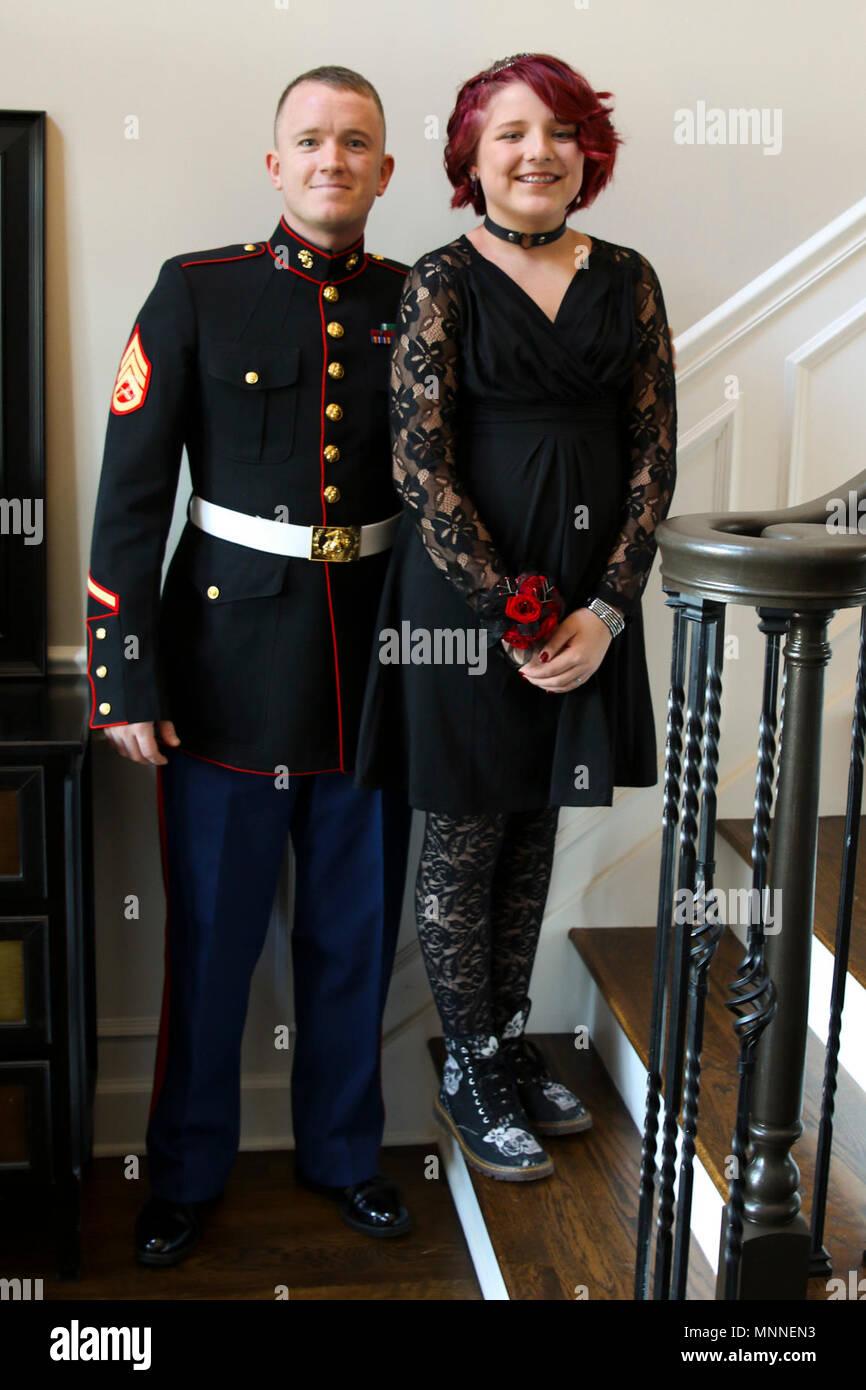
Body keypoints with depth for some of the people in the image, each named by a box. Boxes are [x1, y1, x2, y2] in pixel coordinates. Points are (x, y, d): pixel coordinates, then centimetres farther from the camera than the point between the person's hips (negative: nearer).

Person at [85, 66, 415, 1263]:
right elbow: (131, 497, -6)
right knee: (211, 933, 9)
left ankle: (343, 1149, 34)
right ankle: (187, 1171, 29)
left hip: (372, 659, 3)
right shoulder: (197, 293, -3)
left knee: (356, 929, 13)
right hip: (230, 657, -2)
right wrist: (128, 679, -10)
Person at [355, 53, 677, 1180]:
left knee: (535, 832, 16)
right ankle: (470, 1071, 24)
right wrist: (514, 615, -15)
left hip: (589, 600, 4)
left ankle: (514, 1040, 33)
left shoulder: (627, 280, 7)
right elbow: (422, 466, -11)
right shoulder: (443, 282, -5)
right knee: (466, 839, 7)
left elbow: (654, 453, 4)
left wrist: (606, 611, -7)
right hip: (466, 597, -4)